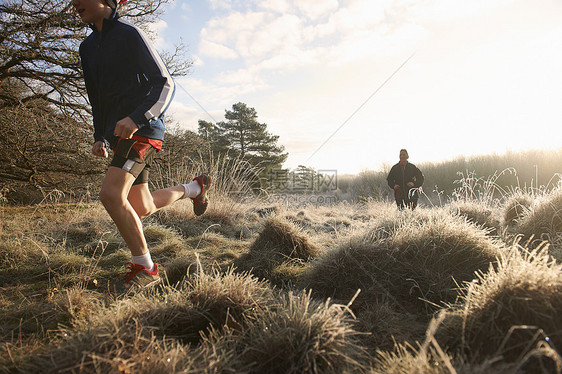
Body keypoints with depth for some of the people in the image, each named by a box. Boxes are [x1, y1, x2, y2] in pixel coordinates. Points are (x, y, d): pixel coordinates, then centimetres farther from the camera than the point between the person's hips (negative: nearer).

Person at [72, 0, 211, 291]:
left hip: (143, 128, -8)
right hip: (120, 132, 9)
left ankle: (145, 268, -9)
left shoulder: (129, 35, -5)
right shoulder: (87, 48, 19)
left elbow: (165, 84, -11)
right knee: (142, 209, 10)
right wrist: (99, 138, 13)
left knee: (111, 194, -24)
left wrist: (137, 117, -24)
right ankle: (194, 187, 34)